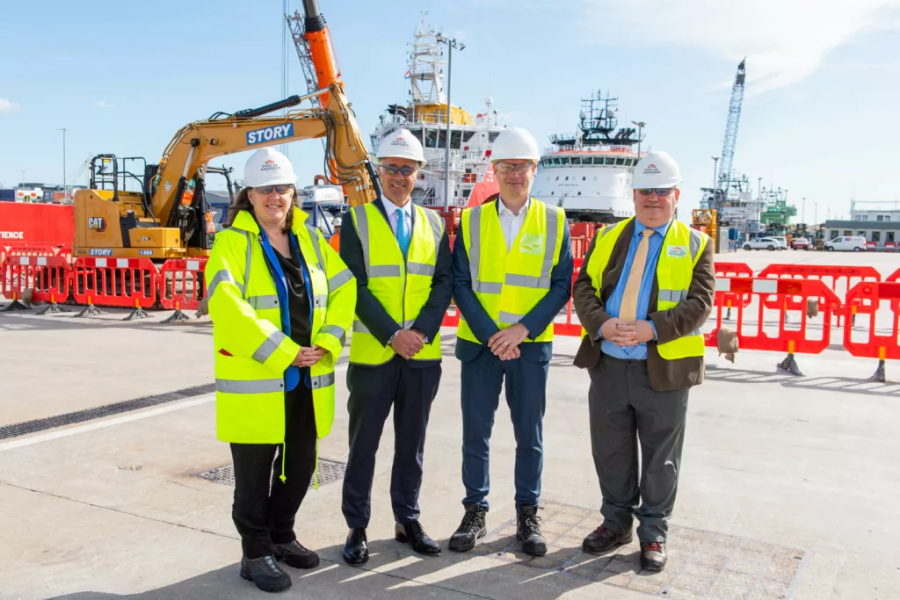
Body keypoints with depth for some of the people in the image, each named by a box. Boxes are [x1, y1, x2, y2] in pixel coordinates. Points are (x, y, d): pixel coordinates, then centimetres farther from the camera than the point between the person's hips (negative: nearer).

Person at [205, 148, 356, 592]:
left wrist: (327, 342, -7)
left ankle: (281, 536, 36)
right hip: (254, 381, -5)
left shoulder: (310, 239, 11)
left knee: (300, 466, 16)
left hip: (307, 378, 6)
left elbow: (343, 289, 7)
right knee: (255, 475, 6)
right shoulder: (232, 243, -6)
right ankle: (256, 553, 23)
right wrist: (282, 353, -20)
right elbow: (228, 308, -19)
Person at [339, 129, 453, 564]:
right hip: (372, 352, -3)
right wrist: (392, 334, -17)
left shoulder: (434, 224, 10)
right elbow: (355, 286, -9)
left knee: (412, 443, 13)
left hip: (423, 354, 3)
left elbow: (444, 283, 2)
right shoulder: (357, 220, -1)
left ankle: (407, 520, 27)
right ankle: (357, 528, 19)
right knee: (364, 444, 6)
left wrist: (421, 332, -12)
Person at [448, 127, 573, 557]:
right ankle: (475, 513, 22)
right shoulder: (471, 221, 3)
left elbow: (562, 285, -1)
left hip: (532, 345, 0)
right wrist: (490, 334, -13)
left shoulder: (555, 222, 3)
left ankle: (527, 516, 23)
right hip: (478, 344, 0)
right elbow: (460, 284, -2)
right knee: (475, 433, 7)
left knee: (529, 435, 8)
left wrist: (523, 329, -13)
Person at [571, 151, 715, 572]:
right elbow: (583, 287, 3)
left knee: (660, 459, 9)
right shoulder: (608, 237, 10)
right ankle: (616, 524, 32)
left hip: (663, 368, -2)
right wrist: (601, 324, -16)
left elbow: (699, 302, -8)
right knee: (610, 452, 13)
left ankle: (653, 534, 26)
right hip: (608, 365, 3)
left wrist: (652, 329, -22)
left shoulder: (695, 245, 3)